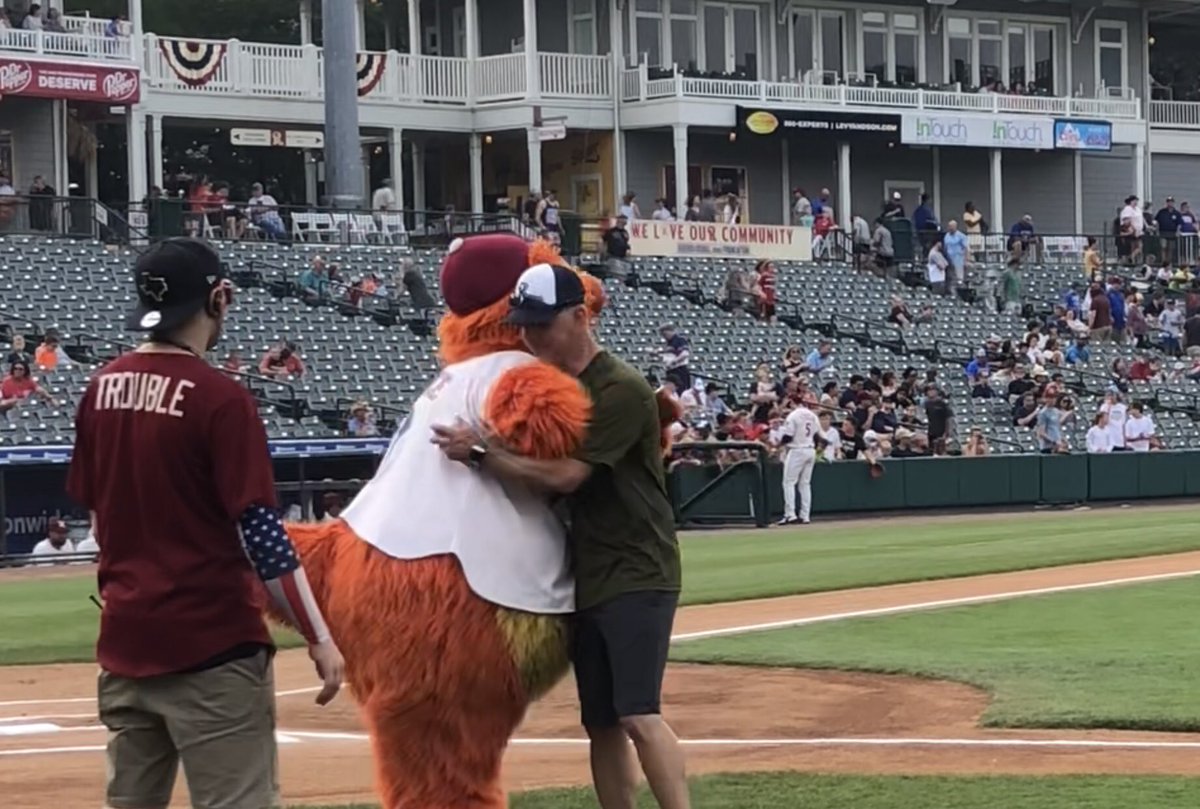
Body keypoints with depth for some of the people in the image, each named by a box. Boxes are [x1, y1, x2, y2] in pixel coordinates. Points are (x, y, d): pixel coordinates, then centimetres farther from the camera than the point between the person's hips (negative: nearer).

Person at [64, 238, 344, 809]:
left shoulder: (102, 388, 6)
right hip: (211, 643, -7)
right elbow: (260, 533, -16)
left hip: (126, 639, 7)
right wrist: (318, 637, -12)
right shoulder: (219, 398, -13)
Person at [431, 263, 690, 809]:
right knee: (600, 723, 10)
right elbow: (537, 469, 16)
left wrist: (480, 453, -22)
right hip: (584, 579, 9)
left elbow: (565, 475, -21)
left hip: (636, 577, -9)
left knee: (639, 717, -18)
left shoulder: (621, 389, -15)